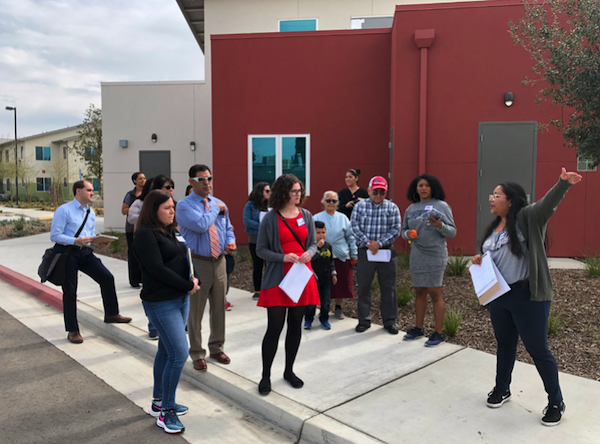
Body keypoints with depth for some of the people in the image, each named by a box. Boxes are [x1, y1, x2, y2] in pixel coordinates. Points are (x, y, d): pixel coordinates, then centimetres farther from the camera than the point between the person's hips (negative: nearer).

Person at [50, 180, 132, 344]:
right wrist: (76, 240, -25)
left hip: (85, 252, 6)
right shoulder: (64, 210, -9)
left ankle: (111, 315, 20)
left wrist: (100, 243, -3)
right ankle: (73, 331, 13)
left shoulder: (91, 213, 13)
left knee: (107, 278, 1)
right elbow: (54, 235, -14)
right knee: (69, 292, 0)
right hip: (67, 253, -6)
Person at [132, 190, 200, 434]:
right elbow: (157, 269, -20)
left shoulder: (171, 231, 12)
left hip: (181, 299, 8)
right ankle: (166, 412, 4)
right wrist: (188, 286, -14)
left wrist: (193, 280, -5)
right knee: (179, 353, -10)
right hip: (161, 302, -8)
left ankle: (158, 402, 30)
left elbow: (184, 258, 15)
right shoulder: (146, 234, -13)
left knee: (166, 351, 16)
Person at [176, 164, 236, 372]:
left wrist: (231, 242, -3)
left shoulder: (220, 204, 9)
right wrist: (216, 209, -11)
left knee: (219, 308, 16)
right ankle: (197, 354, 24)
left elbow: (228, 228, 18)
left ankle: (216, 348, 34)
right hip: (197, 263, -5)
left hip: (219, 261, 6)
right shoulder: (184, 205, -10)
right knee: (195, 311, 7)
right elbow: (201, 224, -26)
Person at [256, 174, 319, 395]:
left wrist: (309, 253, -11)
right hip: (278, 278, -4)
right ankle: (266, 376, 14)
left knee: (296, 325, 12)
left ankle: (289, 370, 29)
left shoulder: (306, 216, 6)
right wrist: (283, 257, -18)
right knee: (274, 328, -2)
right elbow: (260, 249, -3)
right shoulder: (270, 218, -6)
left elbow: (313, 243, 12)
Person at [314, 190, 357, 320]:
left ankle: (338, 307, 25)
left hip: (341, 257, 2)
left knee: (342, 283, 5)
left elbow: (350, 237, 11)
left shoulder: (343, 218, 8)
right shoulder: (317, 218, 2)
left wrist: (354, 254, 9)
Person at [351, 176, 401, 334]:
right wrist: (367, 242, -13)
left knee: (388, 288, 5)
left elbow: (395, 230, -2)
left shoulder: (392, 208, 4)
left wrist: (379, 243, -13)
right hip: (364, 252, 0)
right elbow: (354, 227, -3)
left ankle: (390, 321, 18)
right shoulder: (360, 206, 4)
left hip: (386, 252, 0)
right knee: (363, 287, 6)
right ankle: (364, 320, 19)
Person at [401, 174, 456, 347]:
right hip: (416, 256, 5)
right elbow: (403, 230, 17)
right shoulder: (410, 209, 10)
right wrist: (408, 234, -6)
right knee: (420, 292, 13)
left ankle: (438, 333, 9)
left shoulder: (442, 206, -3)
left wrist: (440, 226, -23)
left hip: (435, 255, -5)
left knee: (435, 293, -1)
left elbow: (452, 232, -3)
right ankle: (419, 328, 26)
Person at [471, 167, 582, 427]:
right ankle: (502, 388, 39)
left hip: (527, 297, -7)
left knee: (537, 349, 3)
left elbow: (548, 204, -30)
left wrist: (563, 183, -49)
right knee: (505, 343, 21)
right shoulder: (493, 228, 12)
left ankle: (556, 402, 22)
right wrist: (479, 261, 0)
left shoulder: (527, 218, -11)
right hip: (498, 296, 7)